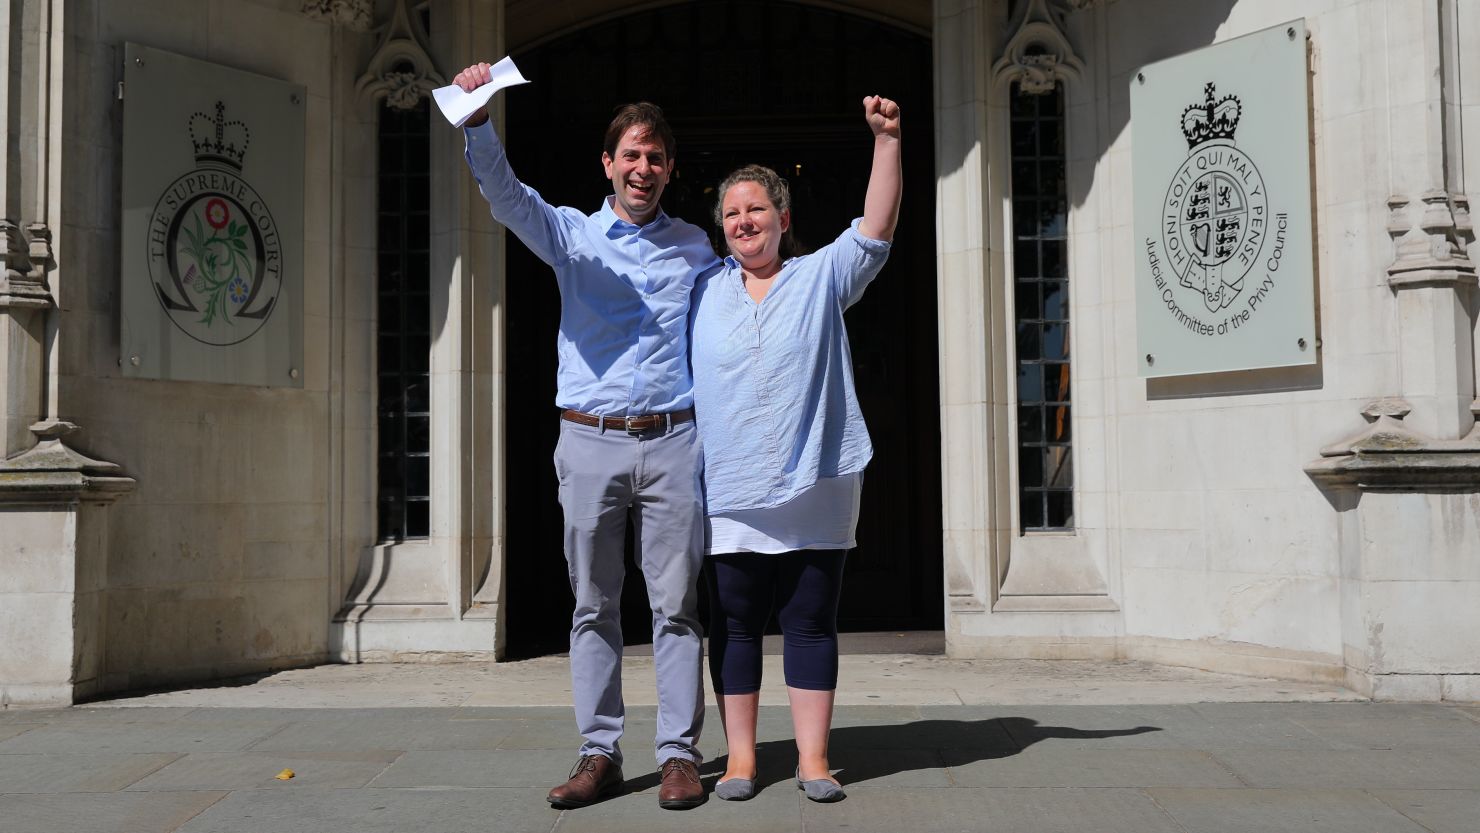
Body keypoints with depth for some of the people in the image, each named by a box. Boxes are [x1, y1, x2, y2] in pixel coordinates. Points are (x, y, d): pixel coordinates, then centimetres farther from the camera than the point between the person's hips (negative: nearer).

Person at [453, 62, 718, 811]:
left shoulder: (694, 246, 14)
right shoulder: (571, 234, 9)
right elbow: (504, 193, -8)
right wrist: (477, 118, -24)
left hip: (672, 442, 0)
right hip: (590, 442, 0)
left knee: (675, 605, 1)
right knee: (593, 608, 4)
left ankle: (679, 753, 8)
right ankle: (599, 754, 12)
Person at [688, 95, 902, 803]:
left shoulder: (822, 277, 8)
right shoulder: (701, 292, 11)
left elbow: (876, 228, -4)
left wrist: (886, 139, -12)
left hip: (814, 492, -1)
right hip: (729, 497, 1)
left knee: (811, 624, 4)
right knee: (733, 626, 4)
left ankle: (813, 758, 11)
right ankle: (740, 758, 14)